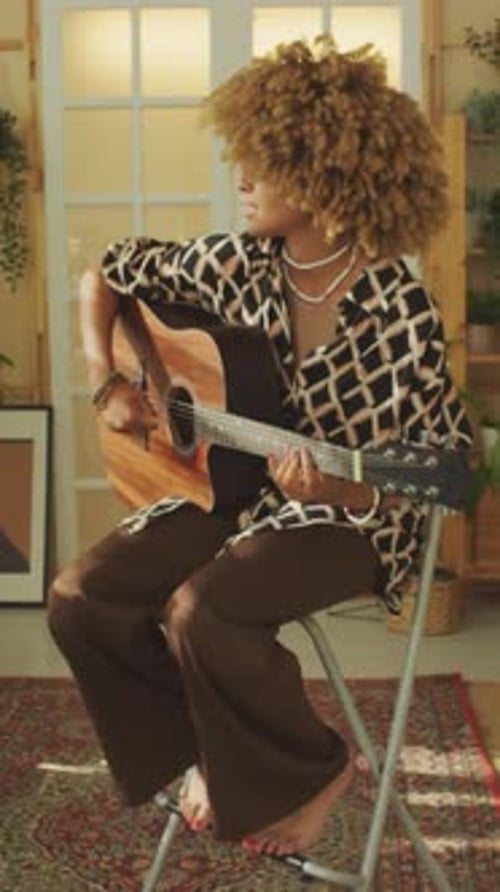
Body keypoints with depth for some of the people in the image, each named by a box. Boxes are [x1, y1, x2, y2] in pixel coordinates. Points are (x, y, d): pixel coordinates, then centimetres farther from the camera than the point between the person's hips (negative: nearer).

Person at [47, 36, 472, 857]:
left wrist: (338, 491, -31)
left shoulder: (398, 312, -21)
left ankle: (314, 769, -2)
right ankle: (210, 746, 11)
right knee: (80, 597, -11)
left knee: (200, 610, -31)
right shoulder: (234, 263, -6)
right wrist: (108, 383, -6)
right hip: (235, 489, 6)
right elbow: (105, 277, 9)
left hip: (353, 516, -6)